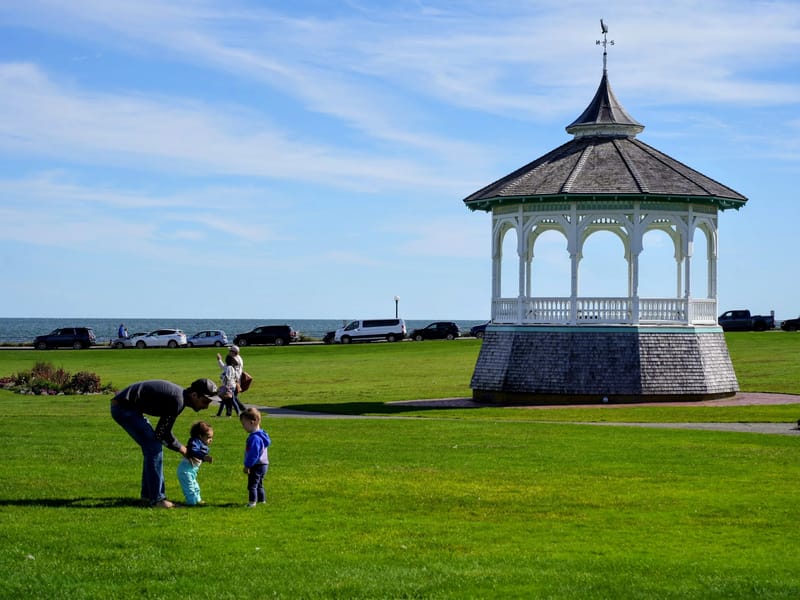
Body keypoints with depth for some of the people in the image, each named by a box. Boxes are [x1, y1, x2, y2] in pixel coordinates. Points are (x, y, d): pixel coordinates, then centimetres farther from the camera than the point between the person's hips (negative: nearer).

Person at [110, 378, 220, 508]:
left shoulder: (179, 395, 8)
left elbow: (164, 429, 15)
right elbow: (162, 433, -16)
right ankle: (156, 498, -9)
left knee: (152, 447, 15)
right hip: (123, 407, -11)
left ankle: (148, 493, 24)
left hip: (124, 406, 11)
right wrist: (180, 448, -2)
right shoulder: (177, 401, -22)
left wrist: (182, 449, 9)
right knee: (154, 447, -12)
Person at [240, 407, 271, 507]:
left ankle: (252, 501, -6)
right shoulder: (260, 434, 10)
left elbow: (253, 454, -25)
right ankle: (262, 500, 27)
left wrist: (247, 465, -17)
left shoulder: (254, 438, -24)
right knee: (259, 485, 20)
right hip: (263, 464, 10)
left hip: (257, 466, -10)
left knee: (252, 485, -6)